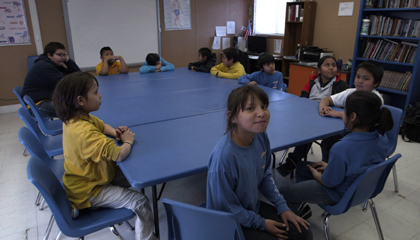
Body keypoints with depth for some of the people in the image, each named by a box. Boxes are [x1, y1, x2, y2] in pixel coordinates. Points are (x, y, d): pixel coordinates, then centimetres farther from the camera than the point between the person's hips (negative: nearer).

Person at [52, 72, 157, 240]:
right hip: (89, 192, -10)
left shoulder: (75, 118, -3)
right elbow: (119, 155, -42)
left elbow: (101, 125, 16)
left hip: (92, 175, 10)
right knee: (140, 202, -14)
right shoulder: (85, 131, -35)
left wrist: (116, 133, -5)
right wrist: (128, 141, -20)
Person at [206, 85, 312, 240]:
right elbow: (226, 207, -21)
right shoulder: (223, 156, -35)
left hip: (253, 206, 6)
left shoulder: (261, 136, -14)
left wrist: (282, 207, 3)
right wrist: (261, 223, -11)